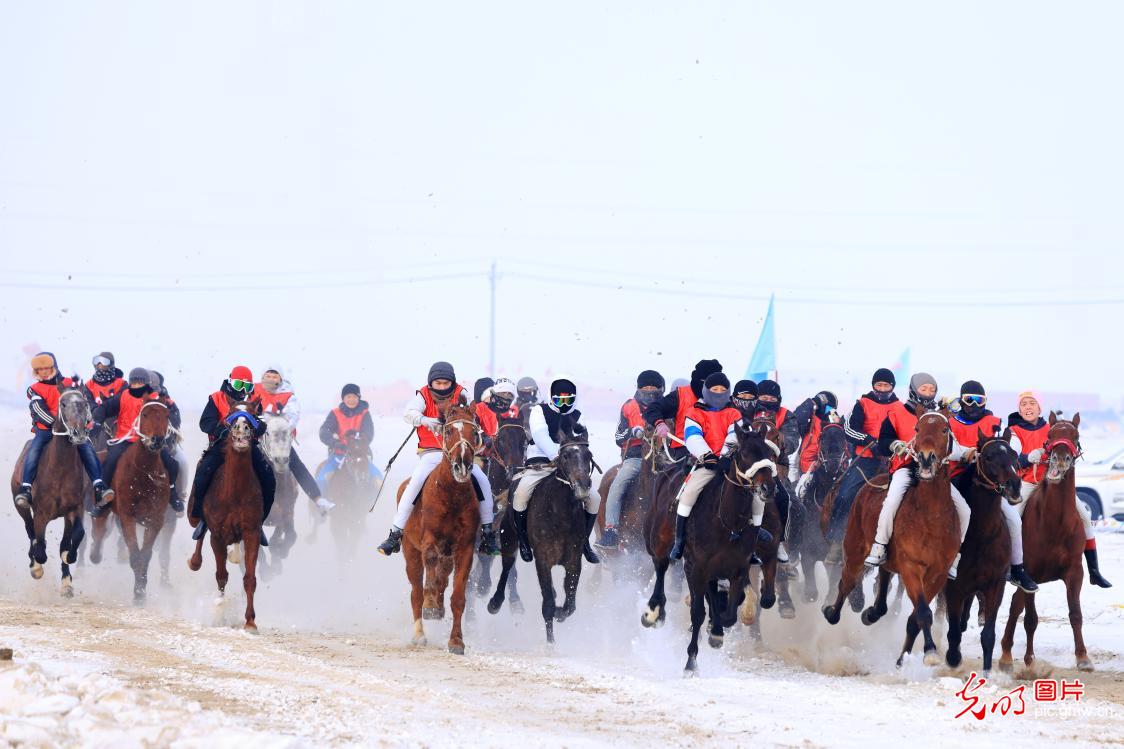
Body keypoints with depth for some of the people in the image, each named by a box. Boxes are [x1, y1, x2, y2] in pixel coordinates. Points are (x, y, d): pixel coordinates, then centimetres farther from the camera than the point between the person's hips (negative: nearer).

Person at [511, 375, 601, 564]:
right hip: (540, 463, -3)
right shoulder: (540, 411, 4)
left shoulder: (577, 416, 15)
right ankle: (523, 540, -9)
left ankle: (584, 541, 6)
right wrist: (555, 455, -29)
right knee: (520, 495, -28)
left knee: (594, 497, -13)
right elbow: (540, 435, -13)